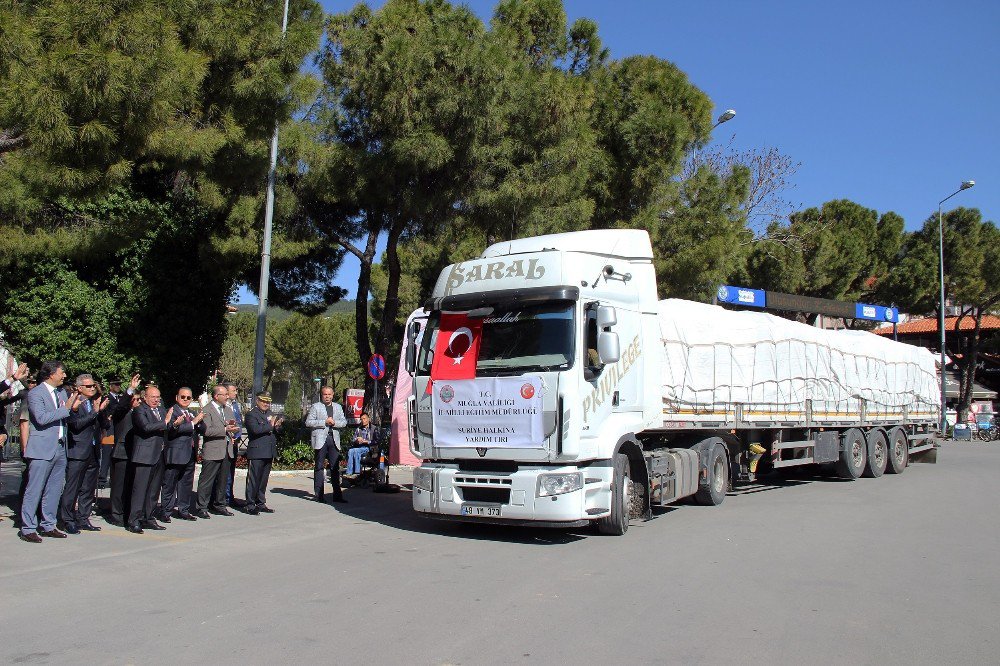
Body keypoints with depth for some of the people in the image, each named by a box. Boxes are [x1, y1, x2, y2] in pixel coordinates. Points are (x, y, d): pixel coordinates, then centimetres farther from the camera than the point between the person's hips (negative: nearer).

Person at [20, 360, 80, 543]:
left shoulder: (62, 392, 15)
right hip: (42, 449, -7)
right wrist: (66, 408, -19)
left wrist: (72, 407, 3)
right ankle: (27, 528, 3)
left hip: (60, 449, 8)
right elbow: (41, 418, -21)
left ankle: (48, 525, 20)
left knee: (54, 490, 11)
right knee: (34, 490, -3)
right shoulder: (35, 393, -8)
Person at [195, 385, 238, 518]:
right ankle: (202, 508, 4)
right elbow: (207, 431, -19)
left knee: (222, 480, 13)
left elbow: (232, 427, 25)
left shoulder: (228, 410, 17)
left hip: (227, 451, 8)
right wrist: (225, 429, -21)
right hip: (212, 451, -8)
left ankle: (219, 505, 23)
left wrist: (232, 425, 2)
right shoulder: (207, 410, -10)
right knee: (207, 481, -3)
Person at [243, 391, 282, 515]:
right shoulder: (251, 414, -6)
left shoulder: (270, 414, 18)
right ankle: (249, 505, 3)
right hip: (256, 452, -7)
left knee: (263, 479, 13)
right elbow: (255, 429, -22)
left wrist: (277, 426, -3)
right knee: (253, 479, -3)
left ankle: (260, 503, 21)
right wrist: (270, 426, -13)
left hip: (269, 452, 7)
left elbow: (274, 430, 19)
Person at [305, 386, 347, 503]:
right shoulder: (315, 407, 4)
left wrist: (334, 422, -6)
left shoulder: (338, 407, 18)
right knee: (319, 467, -1)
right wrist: (324, 422, -11)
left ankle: (337, 494, 5)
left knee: (335, 467, 2)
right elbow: (308, 422, -3)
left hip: (334, 439, 4)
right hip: (320, 440, -4)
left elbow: (344, 422, 14)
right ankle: (318, 494, 4)